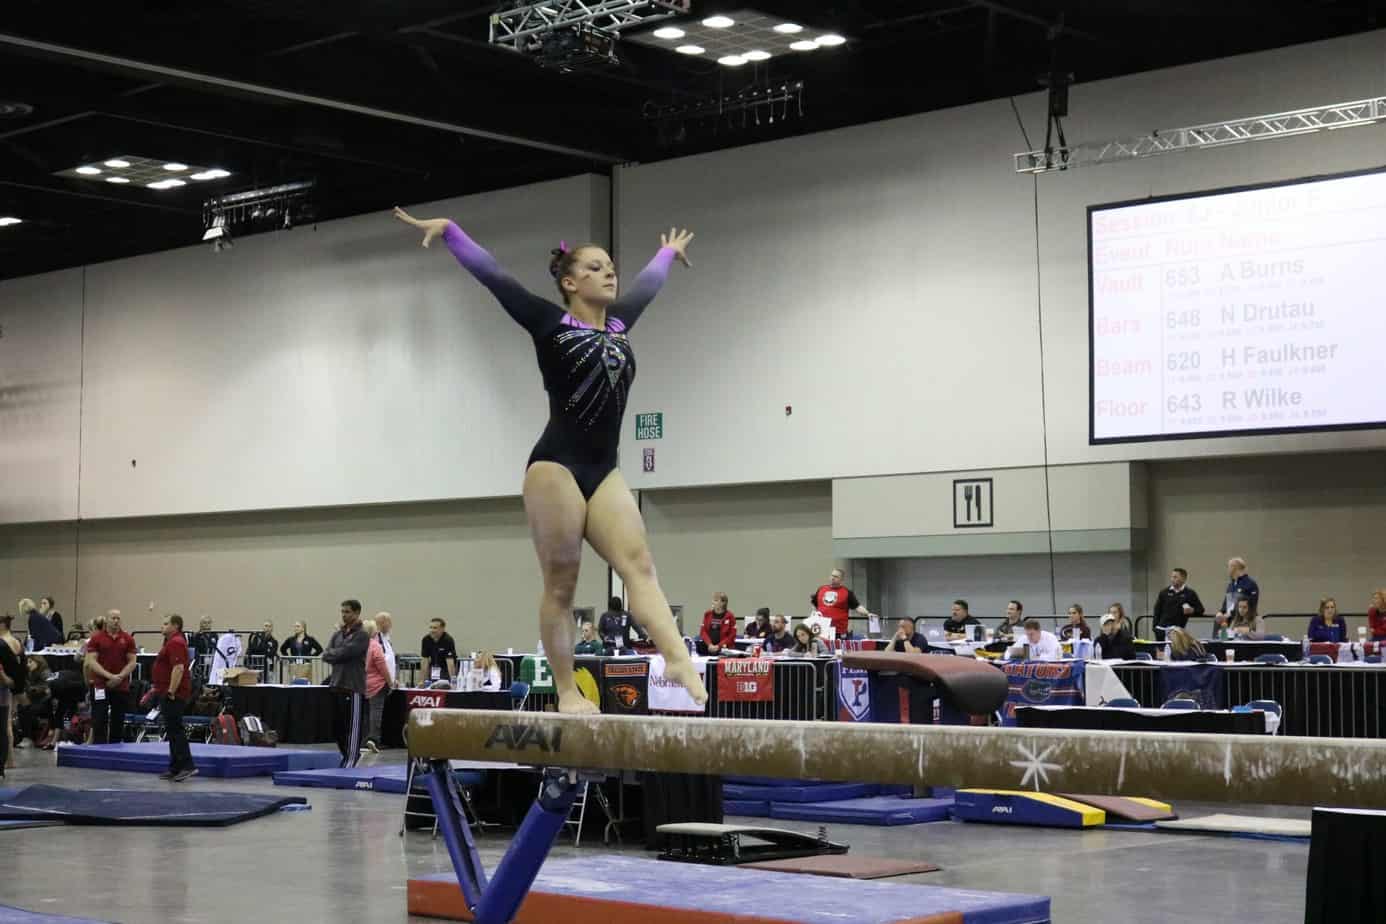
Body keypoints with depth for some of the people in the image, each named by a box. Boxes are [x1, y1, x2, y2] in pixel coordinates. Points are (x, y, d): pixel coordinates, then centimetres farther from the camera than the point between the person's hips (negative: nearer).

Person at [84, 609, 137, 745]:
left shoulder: (128, 639, 4)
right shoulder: (96, 638, -1)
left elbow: (132, 662, 4)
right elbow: (91, 661, -7)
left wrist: (120, 676, -12)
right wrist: (109, 676, -17)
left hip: (121, 687, 2)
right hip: (101, 687, -2)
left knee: (118, 722, 8)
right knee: (99, 722, -6)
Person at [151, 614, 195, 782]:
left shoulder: (176, 643, -16)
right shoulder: (171, 641, 19)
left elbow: (178, 668, -25)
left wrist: (171, 692, -24)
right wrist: (157, 688, 25)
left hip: (173, 694, -11)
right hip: (168, 693, 11)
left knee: (175, 730, -11)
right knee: (173, 731, 12)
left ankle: (187, 765, -12)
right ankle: (176, 768, 15)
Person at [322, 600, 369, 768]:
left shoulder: (361, 635, -7)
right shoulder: (337, 634, 16)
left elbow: (344, 653, -18)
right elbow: (325, 655, 5)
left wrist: (332, 653, -2)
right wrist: (339, 654, -9)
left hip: (353, 688, -8)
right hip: (337, 685, 8)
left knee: (352, 728, -5)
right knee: (337, 726, 12)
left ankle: (350, 764, -3)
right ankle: (349, 755, 26)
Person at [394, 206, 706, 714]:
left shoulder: (618, 323, 17)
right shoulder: (549, 323, 1)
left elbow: (645, 284, 36)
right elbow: (491, 274, -3)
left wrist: (668, 252, 53)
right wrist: (447, 230, -7)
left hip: (604, 470, 6)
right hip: (557, 465, -6)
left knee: (639, 564, -12)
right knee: (561, 583, -3)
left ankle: (678, 659, -27)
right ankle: (567, 692, -1)